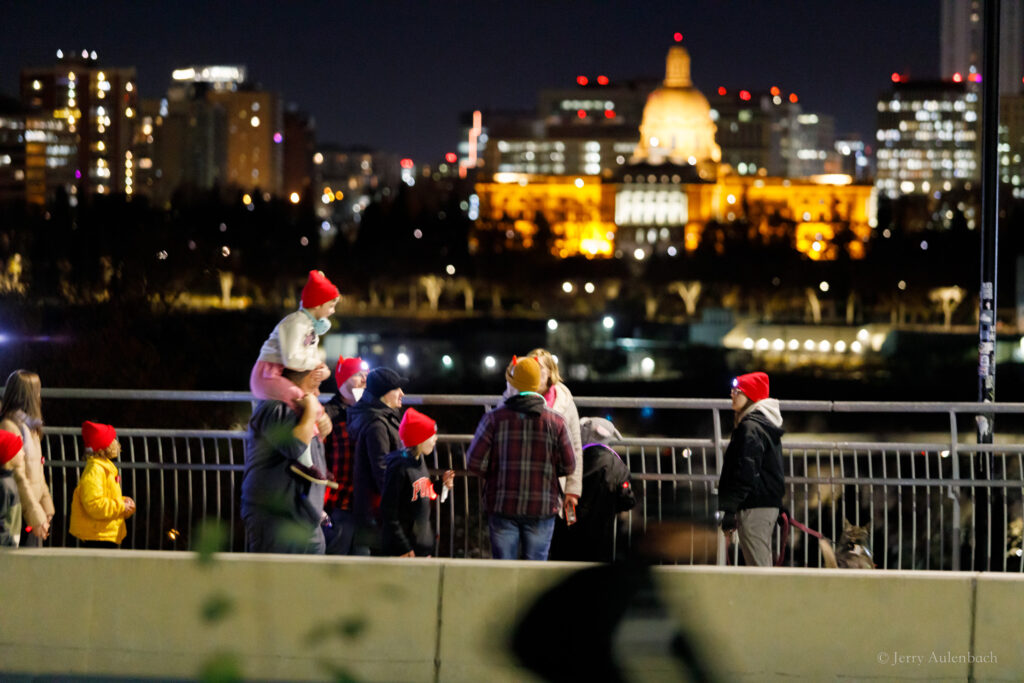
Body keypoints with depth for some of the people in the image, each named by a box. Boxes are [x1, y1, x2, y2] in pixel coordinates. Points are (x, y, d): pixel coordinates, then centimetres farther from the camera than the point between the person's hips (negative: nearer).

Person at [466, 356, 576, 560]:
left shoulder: (495, 418, -5)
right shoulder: (555, 421, -3)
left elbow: (474, 462, -5)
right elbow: (568, 466, 1)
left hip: (502, 506, 0)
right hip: (542, 508, 0)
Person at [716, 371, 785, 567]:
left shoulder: (750, 428, -14)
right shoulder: (766, 425, 18)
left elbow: (745, 474, -20)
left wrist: (728, 509, -20)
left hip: (754, 507, -10)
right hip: (769, 503, 11)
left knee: (758, 567, -10)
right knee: (763, 567, 13)